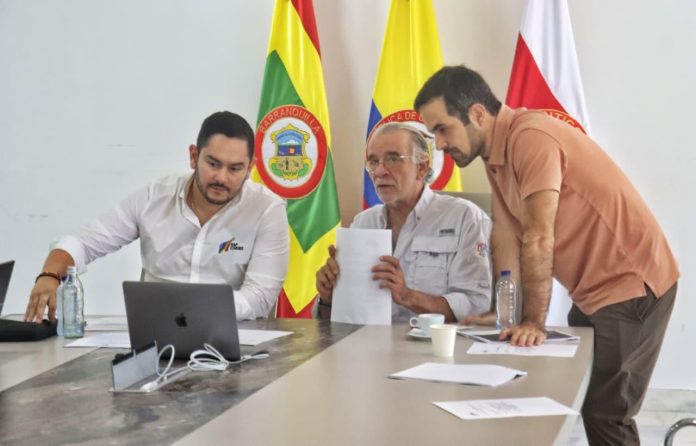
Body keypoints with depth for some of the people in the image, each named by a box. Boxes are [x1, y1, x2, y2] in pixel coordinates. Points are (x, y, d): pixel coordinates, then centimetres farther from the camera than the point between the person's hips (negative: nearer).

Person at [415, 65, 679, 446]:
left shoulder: (530, 137, -24)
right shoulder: (495, 151, 5)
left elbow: (538, 239, -25)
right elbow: (506, 236, 3)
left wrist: (534, 321, -20)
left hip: (630, 284, -9)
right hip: (592, 290, 9)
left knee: (606, 413, -6)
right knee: (580, 401, 16)